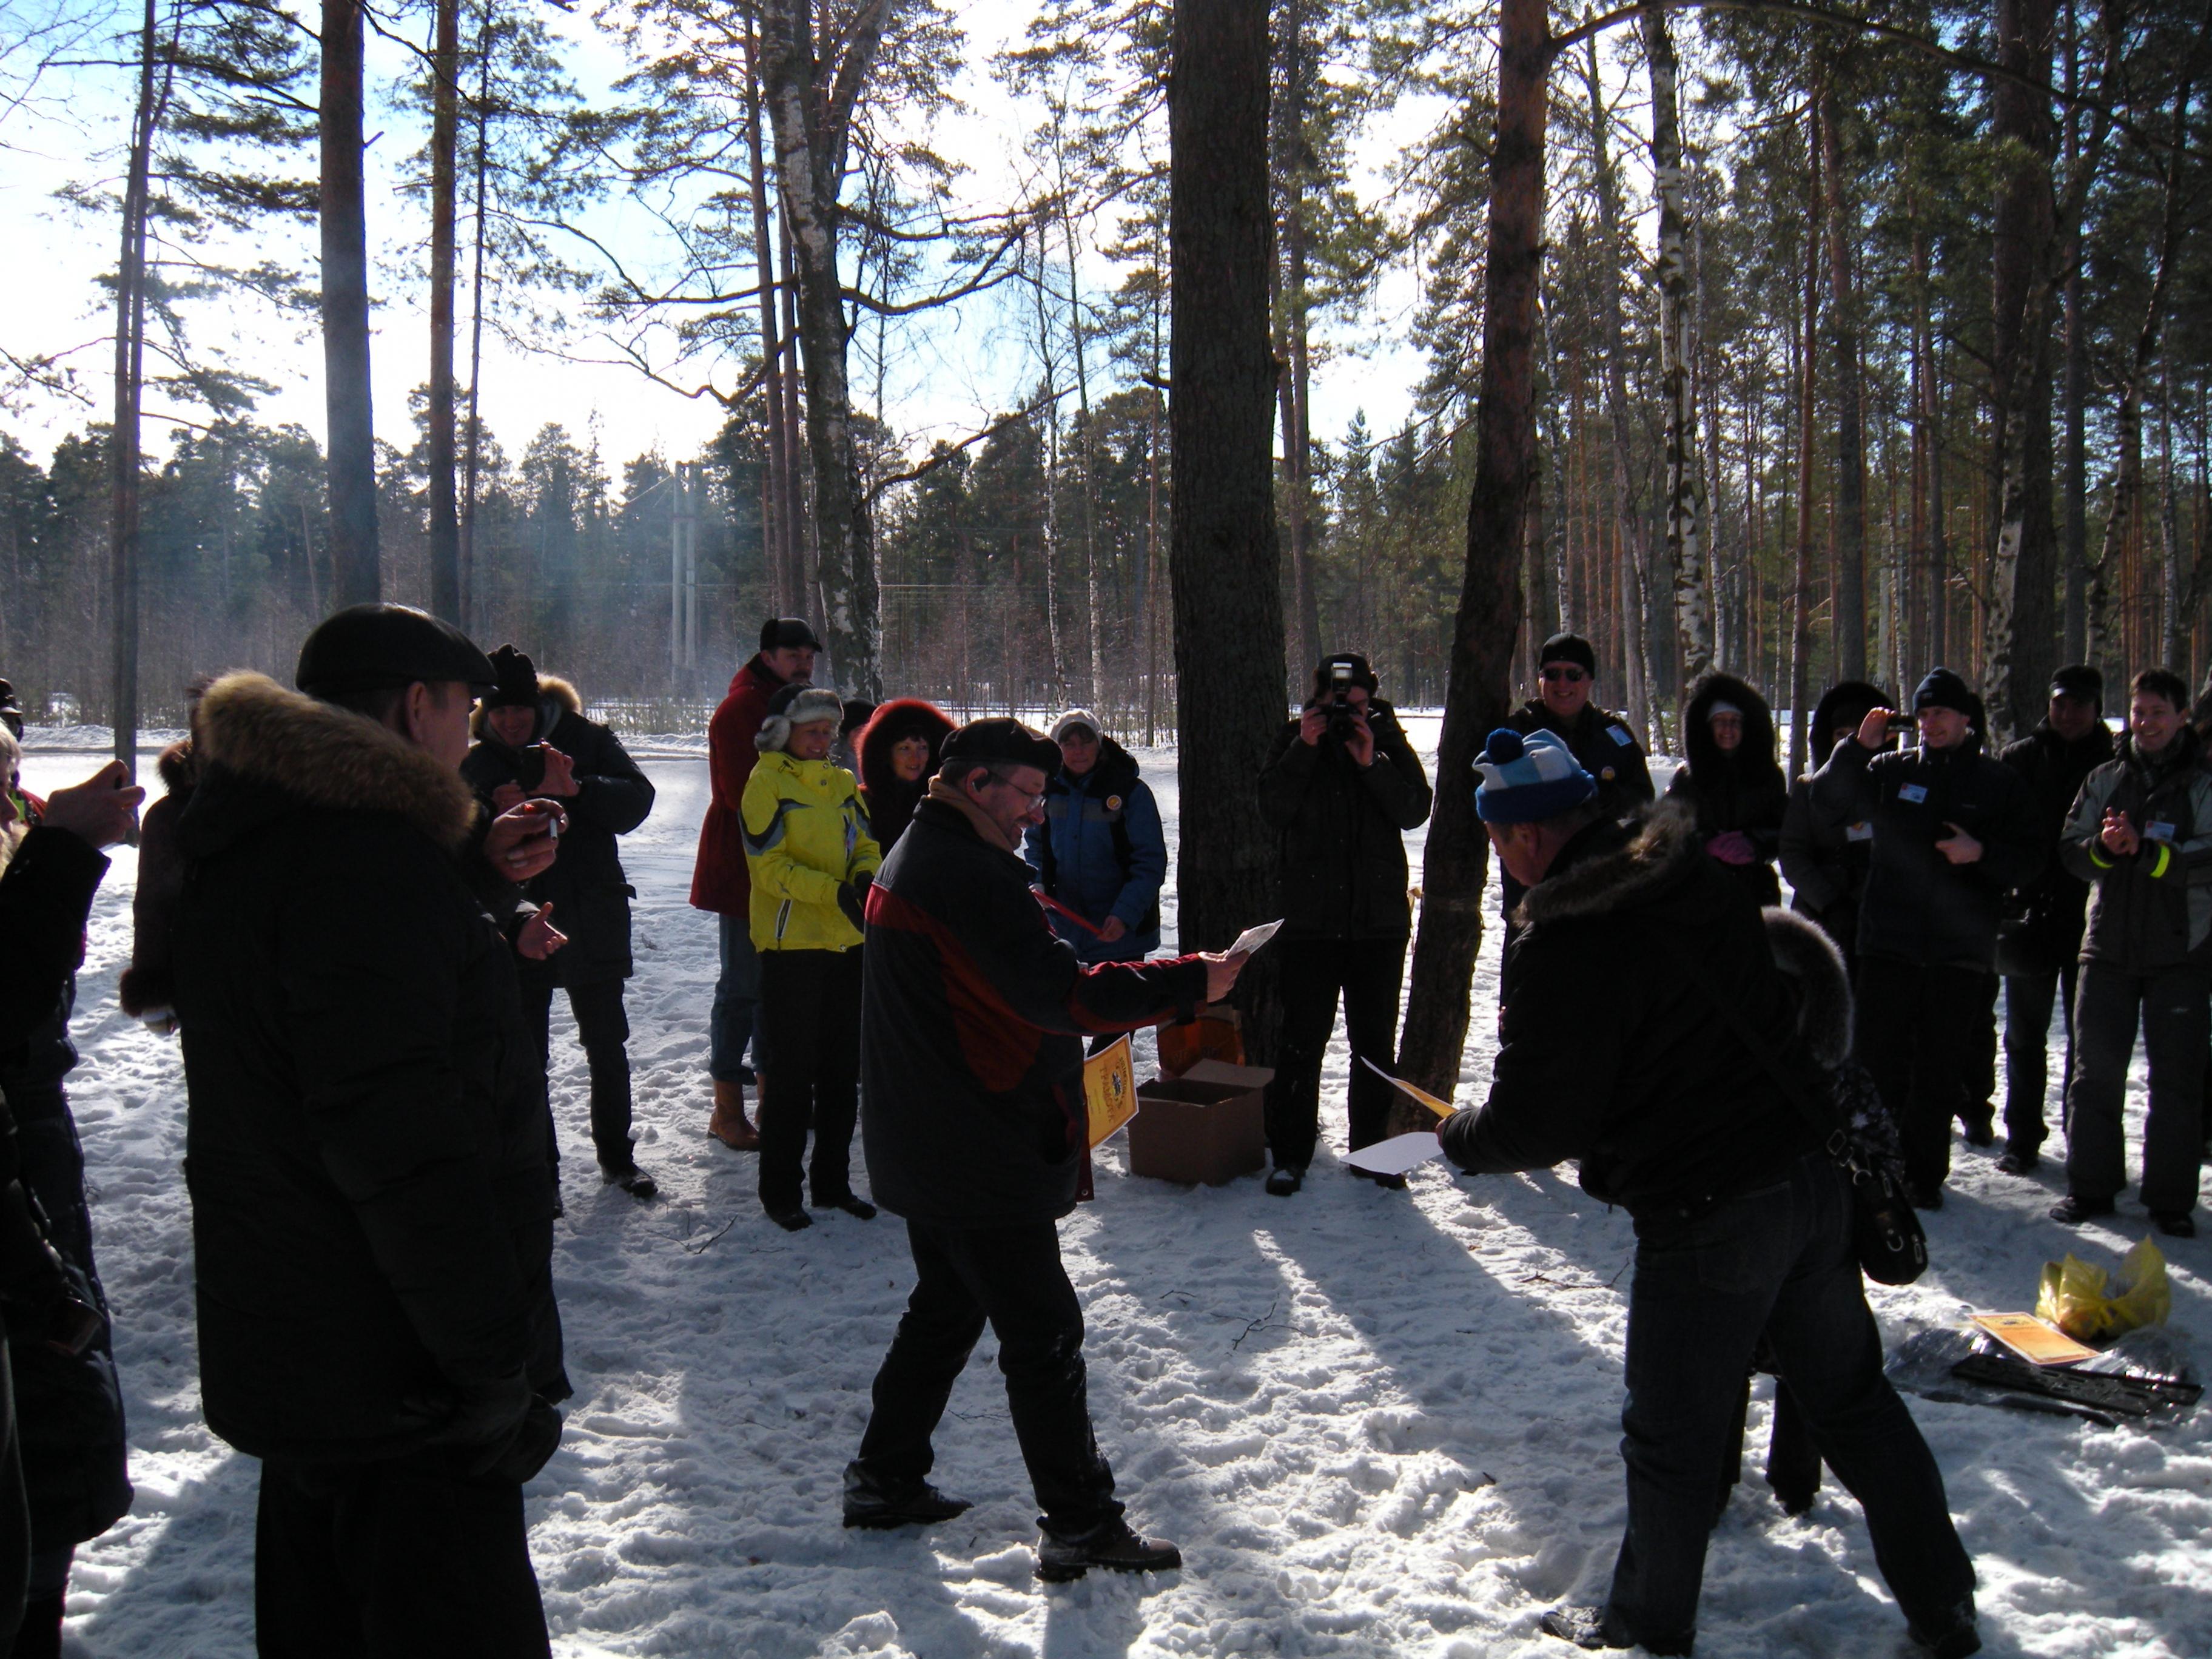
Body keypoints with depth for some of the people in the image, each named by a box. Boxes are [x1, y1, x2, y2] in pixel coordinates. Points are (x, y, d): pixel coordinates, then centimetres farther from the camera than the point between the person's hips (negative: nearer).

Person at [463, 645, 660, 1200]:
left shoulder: (586, 739, -5)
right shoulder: (478, 765, 1)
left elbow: (636, 800, -15)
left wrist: (576, 789, -30)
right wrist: (497, 815, -25)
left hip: (593, 925, 0)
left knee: (608, 1049, 13)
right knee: (524, 1057, 6)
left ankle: (617, 1157, 30)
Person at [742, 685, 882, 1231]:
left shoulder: (841, 782, 13)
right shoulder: (766, 782, -7)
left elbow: (864, 844, 11)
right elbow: (770, 864, -15)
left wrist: (867, 877, -12)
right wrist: (835, 891, -26)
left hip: (846, 941, 6)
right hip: (791, 944, -6)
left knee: (842, 1069, 13)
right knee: (790, 1073, 1)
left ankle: (833, 1182, 26)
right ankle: (780, 1191, 12)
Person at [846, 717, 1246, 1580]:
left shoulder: (915, 856, 14)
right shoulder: (968, 873, -20)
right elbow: (1056, 991, -28)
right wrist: (1192, 981, -24)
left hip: (927, 1147, 11)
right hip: (983, 1154, -11)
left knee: (945, 1310, 22)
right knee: (1043, 1332, -1)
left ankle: (884, 1481, 31)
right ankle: (1080, 1524, 7)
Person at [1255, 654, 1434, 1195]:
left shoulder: (1387, 740, 4)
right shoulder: (1293, 740, 2)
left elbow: (1415, 810, -7)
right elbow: (1273, 808, -10)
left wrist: (1371, 763, -18)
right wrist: (1305, 749, -17)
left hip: (1380, 919, 2)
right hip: (1308, 918, -2)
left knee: (1376, 1042, 11)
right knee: (1301, 1040, 1)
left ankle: (1373, 1149, 23)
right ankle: (1290, 1154, 10)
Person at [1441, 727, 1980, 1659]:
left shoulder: (1570, 944, -20)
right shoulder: (1698, 875, 4)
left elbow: (1536, 1124, -17)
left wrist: (1460, 1140, 4)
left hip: (1708, 1217, -8)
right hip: (1817, 1177, 8)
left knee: (1672, 1439, 11)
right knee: (1853, 1397, 21)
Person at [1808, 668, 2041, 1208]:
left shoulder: (1998, 783, 6)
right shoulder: (1891, 770, 7)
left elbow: (2028, 863, 5)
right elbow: (1826, 809, -1)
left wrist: (1982, 853, -15)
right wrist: (1859, 748, -12)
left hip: (1959, 949, 0)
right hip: (1889, 941, 1)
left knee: (1941, 1068, 6)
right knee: (1881, 1059, 3)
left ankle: (1924, 1172, 18)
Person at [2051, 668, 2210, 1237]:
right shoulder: (2104, 779, 10)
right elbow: (2070, 850, 5)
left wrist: (2144, 850, -24)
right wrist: (2103, 847, -16)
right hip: (2108, 948, 3)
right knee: (2096, 1072, 6)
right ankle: (2090, 1187, 16)